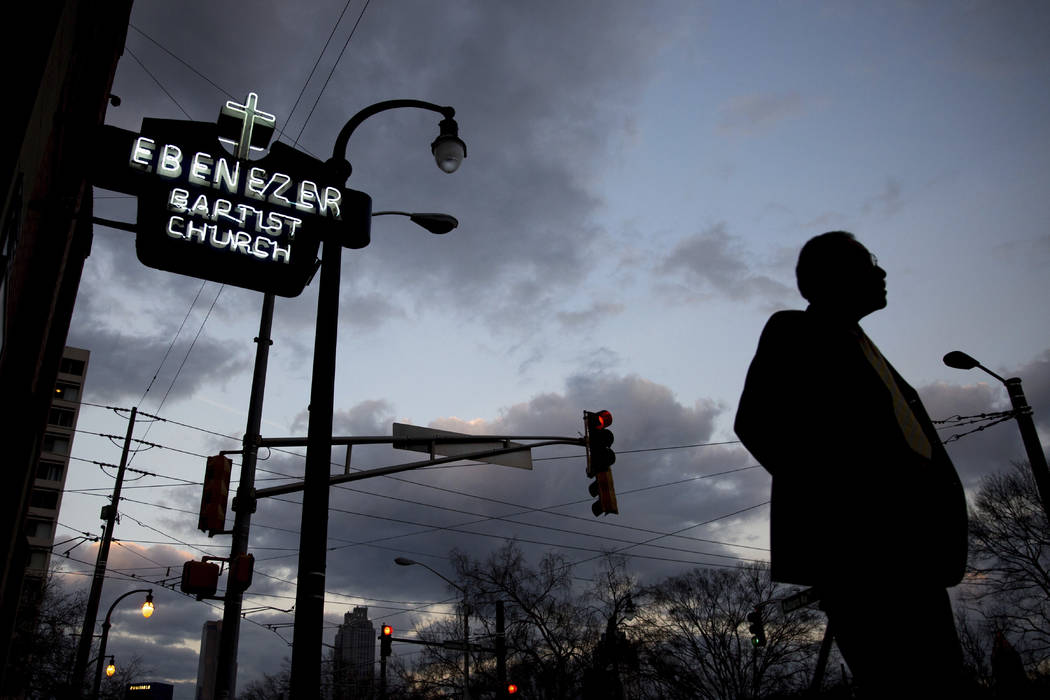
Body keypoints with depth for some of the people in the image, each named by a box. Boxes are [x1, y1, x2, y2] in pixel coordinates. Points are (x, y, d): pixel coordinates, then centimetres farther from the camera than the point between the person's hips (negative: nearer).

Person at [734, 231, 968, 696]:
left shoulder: (860, 347, 29)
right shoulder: (791, 331, 5)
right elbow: (755, 423, -7)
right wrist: (833, 497, -12)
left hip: (910, 549, 8)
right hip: (854, 542, -8)